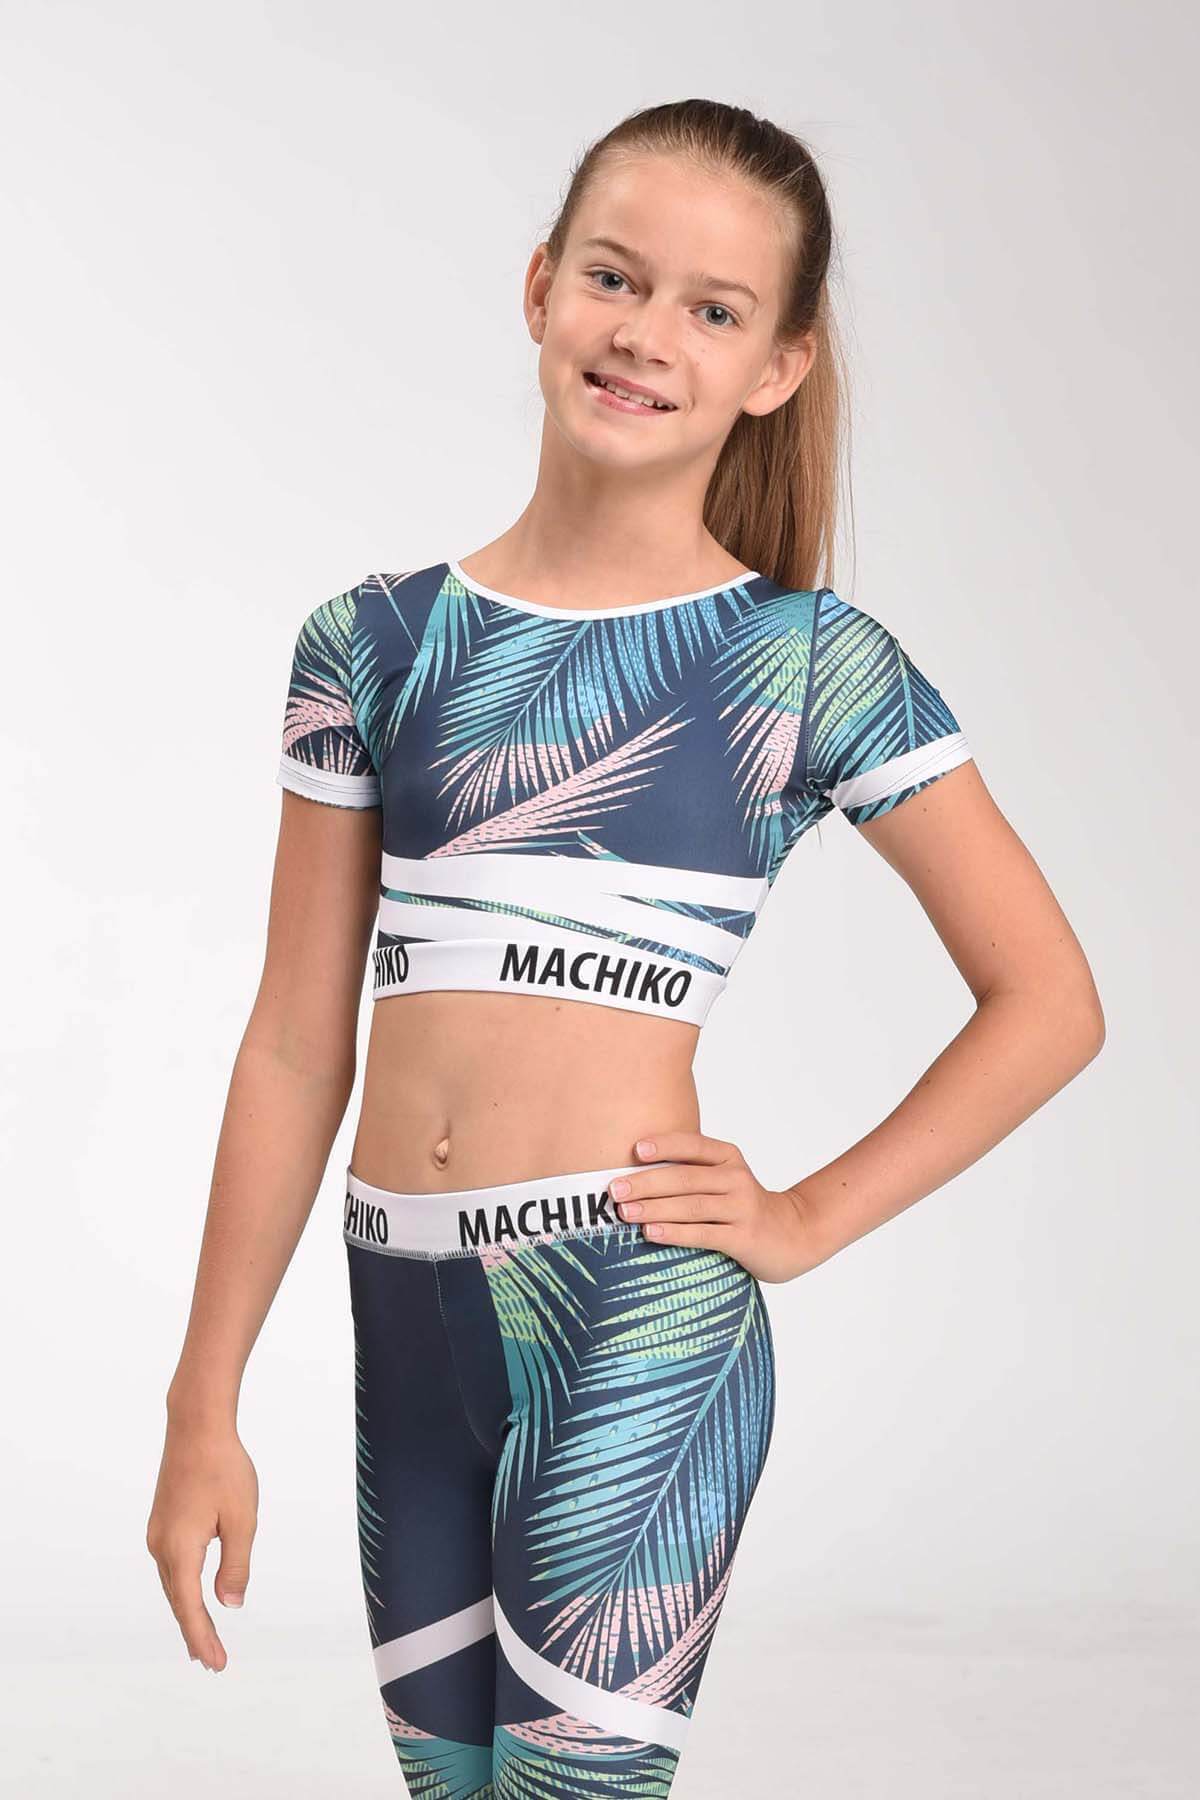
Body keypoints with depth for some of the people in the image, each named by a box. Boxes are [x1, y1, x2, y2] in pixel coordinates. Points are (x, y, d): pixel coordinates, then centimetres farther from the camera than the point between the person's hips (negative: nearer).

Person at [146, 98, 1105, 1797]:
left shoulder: (807, 662, -2)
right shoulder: (375, 643, 6)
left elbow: (1048, 1000, 2)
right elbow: (297, 1047, 7)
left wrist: (808, 1219, -4)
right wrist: (205, 1412, 6)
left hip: (636, 1319, -4)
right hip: (406, 1320, 4)